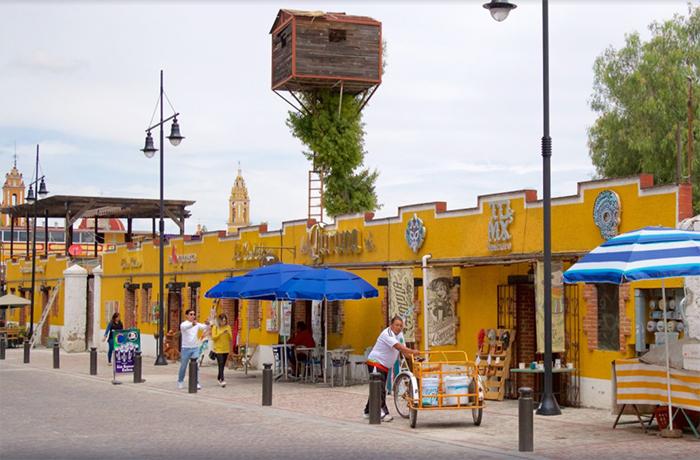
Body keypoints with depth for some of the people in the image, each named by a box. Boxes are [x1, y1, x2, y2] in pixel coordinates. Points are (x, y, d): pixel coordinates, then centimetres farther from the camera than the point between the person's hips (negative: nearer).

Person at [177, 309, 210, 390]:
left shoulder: (197, 324, 3)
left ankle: (196, 383, 0)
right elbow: (184, 327, -35)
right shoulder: (183, 324, -11)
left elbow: (204, 327, -9)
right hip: (185, 348, -3)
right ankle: (180, 382, 29)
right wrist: (192, 324, -56)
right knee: (183, 366, 10)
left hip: (195, 348, 3)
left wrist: (207, 324, -35)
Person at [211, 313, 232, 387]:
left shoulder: (228, 327, 5)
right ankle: (222, 380, -18)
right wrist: (221, 333, -18)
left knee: (223, 365, 11)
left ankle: (219, 378, 29)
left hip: (226, 349, 4)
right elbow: (213, 337, -10)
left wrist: (228, 333, -15)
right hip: (218, 349, -4)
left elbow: (231, 338, 5)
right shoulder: (215, 327, -3)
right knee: (221, 364, -14)